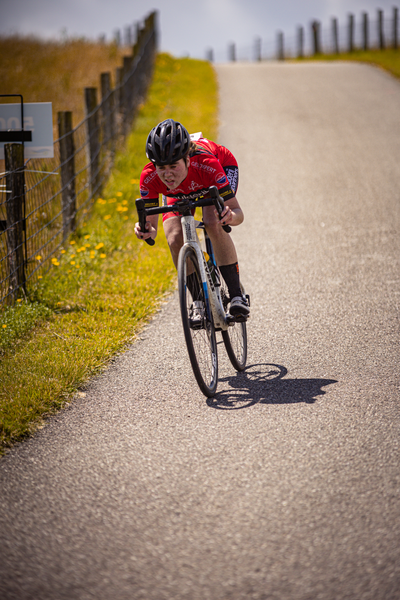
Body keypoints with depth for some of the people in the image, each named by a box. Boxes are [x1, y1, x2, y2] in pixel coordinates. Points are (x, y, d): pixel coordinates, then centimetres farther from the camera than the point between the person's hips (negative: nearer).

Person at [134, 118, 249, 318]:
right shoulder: (149, 178, -36)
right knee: (175, 241, -18)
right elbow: (151, 225, -28)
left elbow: (238, 212, -38)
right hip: (178, 192, 3)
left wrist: (230, 216, -62)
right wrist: (146, 231, -52)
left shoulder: (206, 165, -43)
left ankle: (236, 295, -19)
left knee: (213, 224, -30)